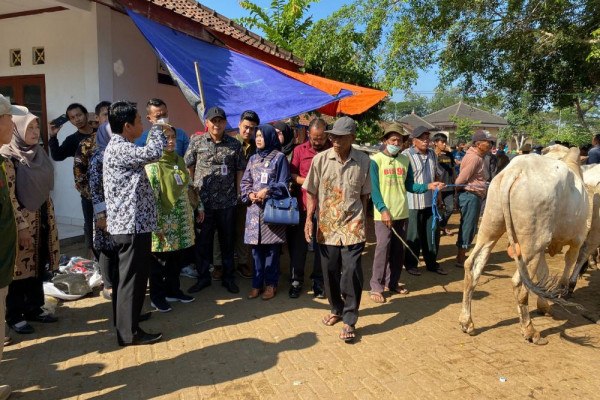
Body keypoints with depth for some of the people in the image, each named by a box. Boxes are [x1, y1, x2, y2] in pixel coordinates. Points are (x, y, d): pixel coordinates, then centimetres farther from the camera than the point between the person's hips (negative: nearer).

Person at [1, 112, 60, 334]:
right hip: (21, 220, -7)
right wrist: (21, 226, -18)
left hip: (41, 218, 7)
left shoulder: (39, 153, 8)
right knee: (19, 267, 3)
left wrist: (50, 217, 15)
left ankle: (34, 308, 27)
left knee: (38, 265, 13)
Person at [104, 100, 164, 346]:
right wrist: (156, 127, -12)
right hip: (132, 224, -11)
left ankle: (126, 317, 36)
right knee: (131, 276, -3)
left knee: (127, 274, 21)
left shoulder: (119, 147, 16)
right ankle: (129, 332, 6)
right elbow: (153, 153, -27)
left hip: (129, 222, 11)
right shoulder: (119, 148, -18)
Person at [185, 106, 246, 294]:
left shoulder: (234, 144, 4)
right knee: (202, 241, 8)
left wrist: (238, 192, 2)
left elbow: (240, 169, 8)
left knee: (227, 240, 10)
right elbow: (188, 166, 8)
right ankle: (203, 277, 24)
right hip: (203, 200, 0)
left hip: (227, 201, 0)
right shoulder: (197, 141, 3)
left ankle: (228, 277, 25)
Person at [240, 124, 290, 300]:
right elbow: (245, 182, 13)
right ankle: (257, 283, 18)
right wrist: (249, 194, -6)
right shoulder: (253, 159, 14)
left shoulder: (279, 157, -2)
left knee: (272, 248, 2)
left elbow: (283, 184, -4)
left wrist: (267, 191, -17)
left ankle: (271, 283, 15)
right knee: (256, 248, 8)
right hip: (254, 208, 5)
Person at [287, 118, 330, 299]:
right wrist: (307, 181, -13)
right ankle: (296, 281, 23)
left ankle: (318, 282, 24)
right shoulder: (300, 150, 2)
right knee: (298, 244, 8)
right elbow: (291, 175, 3)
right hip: (303, 205, 1)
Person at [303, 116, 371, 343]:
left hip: (352, 226, -1)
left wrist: (362, 221, 8)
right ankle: (336, 309, 35)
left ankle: (350, 320, 11)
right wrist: (309, 218, -7)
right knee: (330, 272, 11)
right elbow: (311, 192, 2)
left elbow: (364, 195, 7)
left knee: (352, 273, -6)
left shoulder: (364, 161, -3)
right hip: (326, 226, 2)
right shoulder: (320, 159, -4)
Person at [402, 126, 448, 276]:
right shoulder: (406, 155, -9)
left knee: (432, 233, 12)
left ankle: (431, 263, 26)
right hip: (413, 203, -6)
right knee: (413, 235, 2)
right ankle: (410, 264, 17)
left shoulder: (432, 154, 13)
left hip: (431, 202, 7)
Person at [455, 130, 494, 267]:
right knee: (468, 227, -3)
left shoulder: (476, 156, 16)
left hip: (473, 196, 10)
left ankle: (461, 255, 29)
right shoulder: (474, 158, -17)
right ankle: (461, 260, 6)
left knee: (467, 227, 18)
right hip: (470, 196, -10)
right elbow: (460, 180, -20)